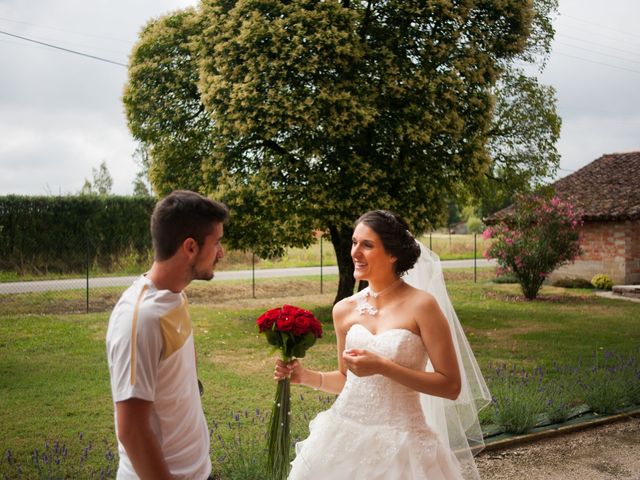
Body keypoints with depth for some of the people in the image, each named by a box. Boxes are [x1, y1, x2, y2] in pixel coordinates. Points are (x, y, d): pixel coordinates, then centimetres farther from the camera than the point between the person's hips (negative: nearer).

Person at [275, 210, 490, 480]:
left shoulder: (421, 305, -11)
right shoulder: (345, 309, 3)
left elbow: (451, 386, -13)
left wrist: (382, 366, -19)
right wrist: (307, 377, 0)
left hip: (400, 444, -4)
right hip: (344, 437, 5)